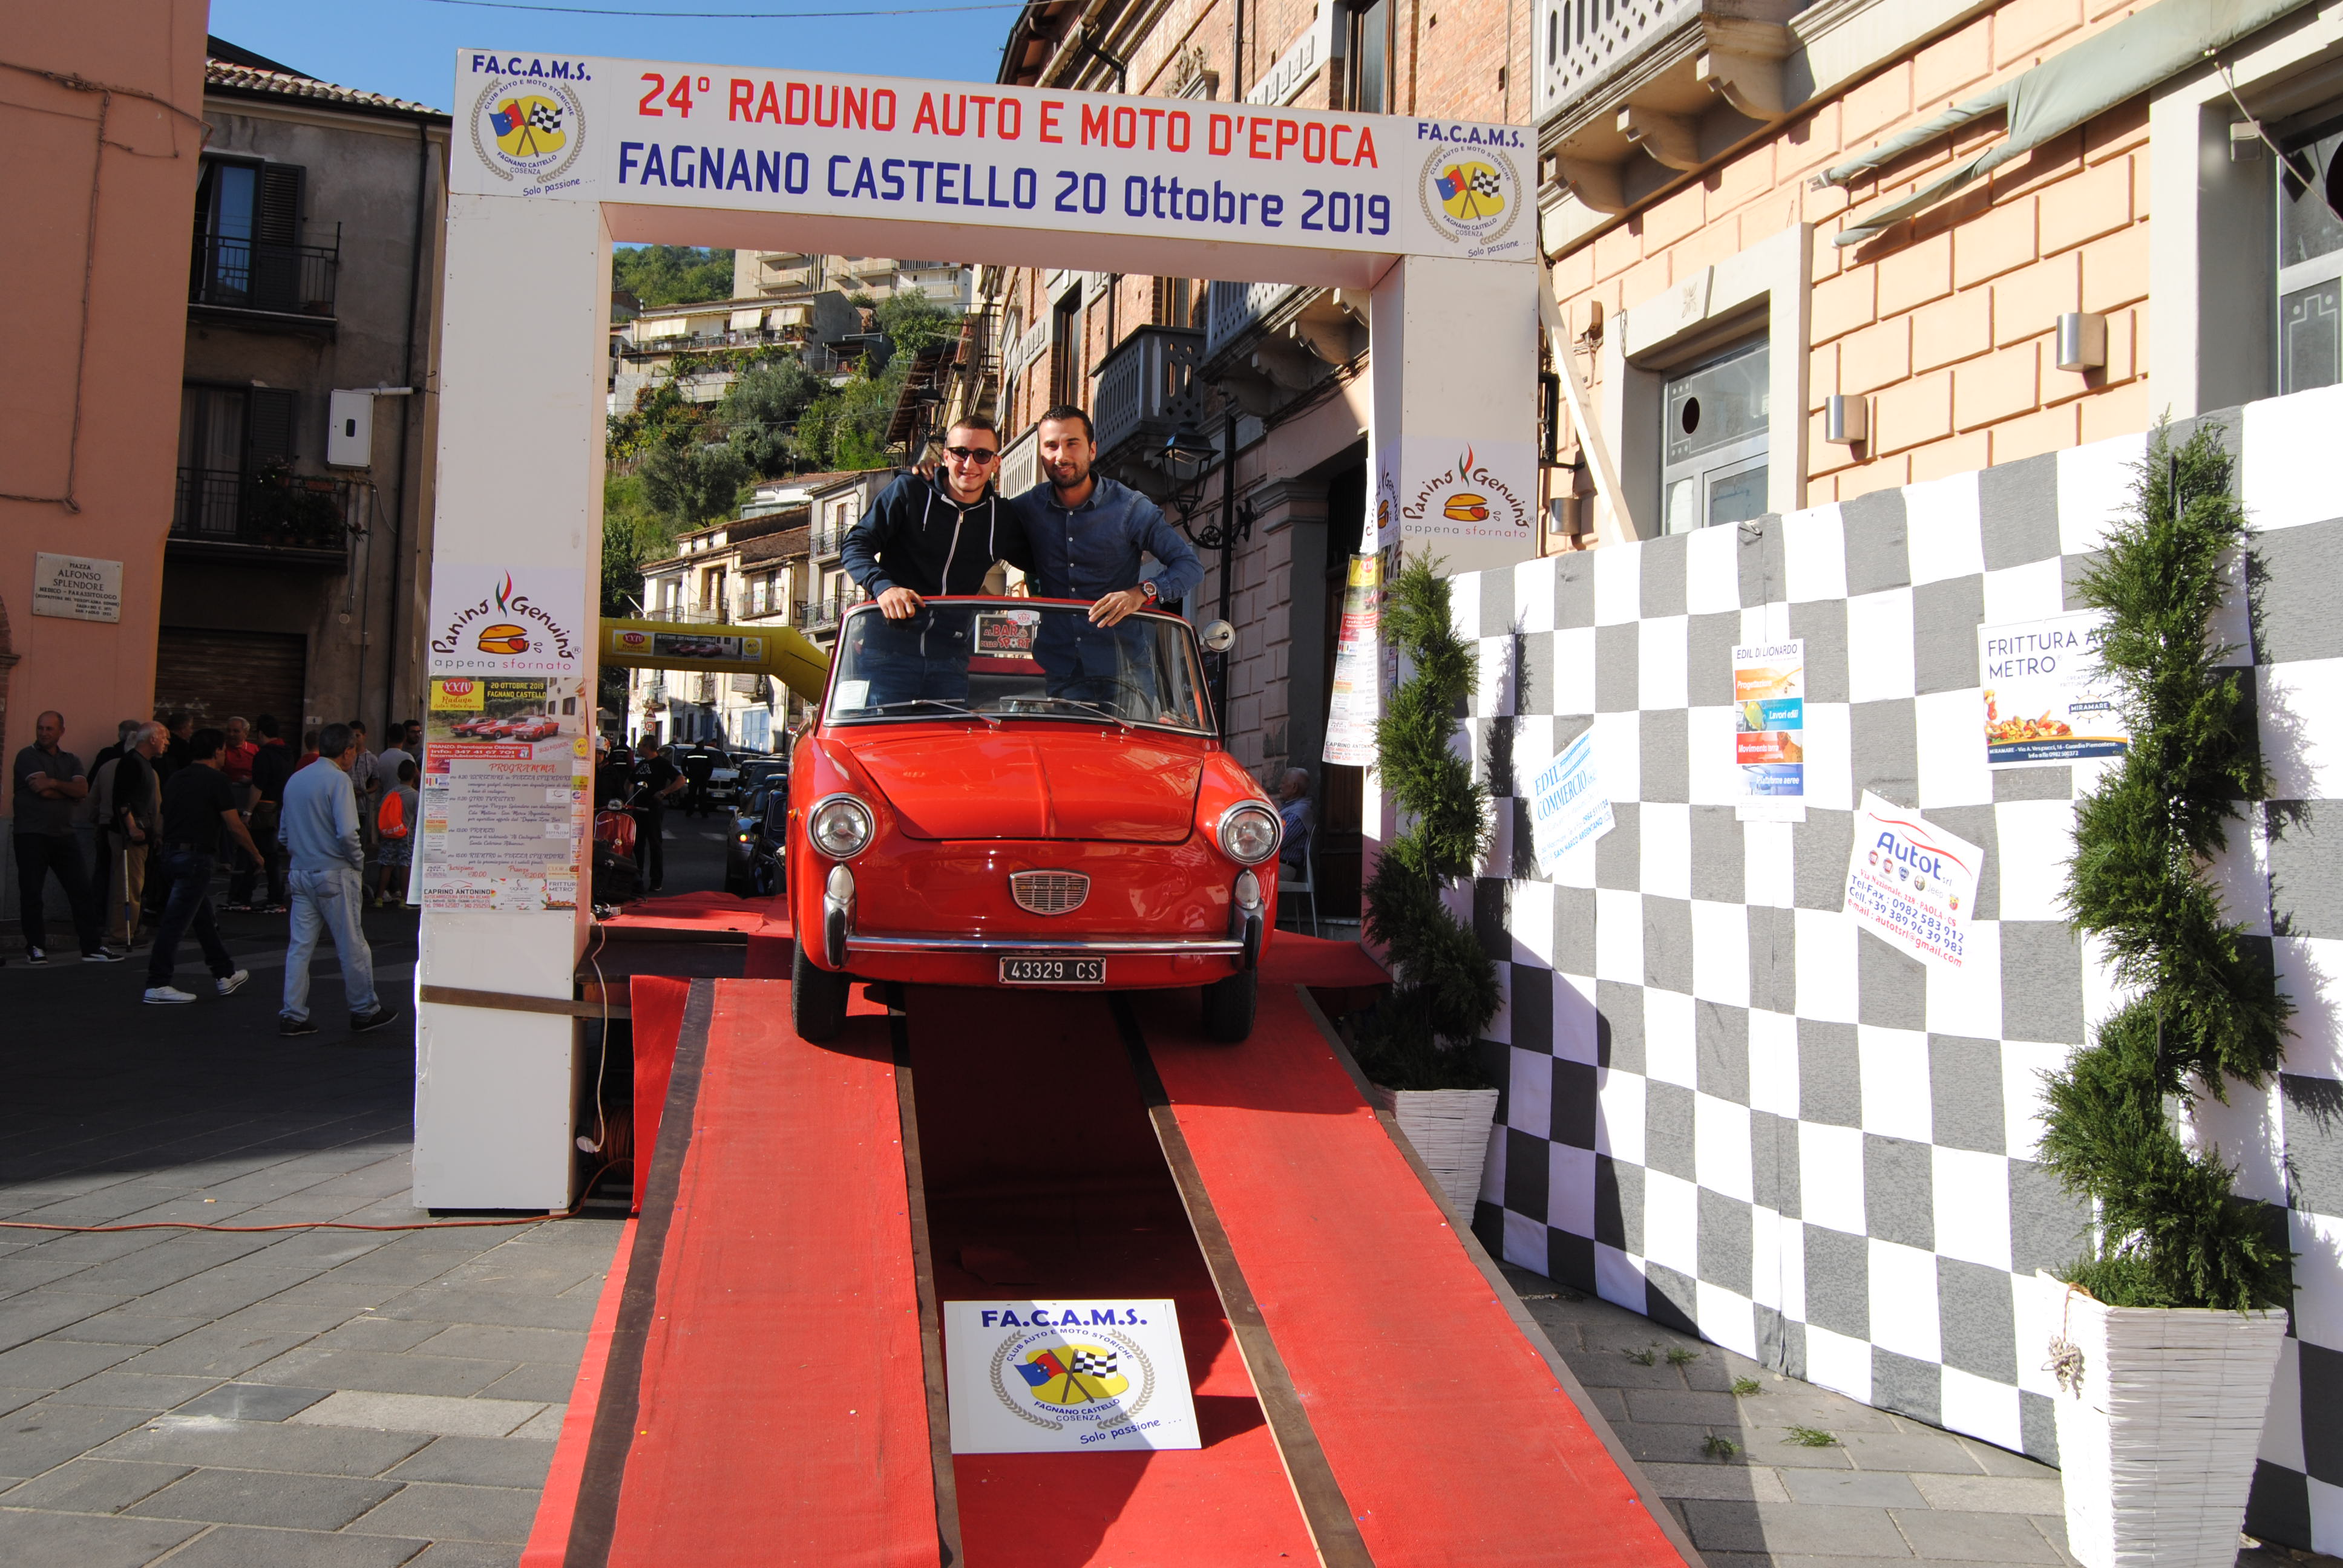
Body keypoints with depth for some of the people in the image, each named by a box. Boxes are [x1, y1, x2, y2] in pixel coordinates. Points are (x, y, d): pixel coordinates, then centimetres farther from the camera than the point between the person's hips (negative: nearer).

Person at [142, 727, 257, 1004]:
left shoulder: (177, 778, 13)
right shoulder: (216, 779, -9)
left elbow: (165, 817, 17)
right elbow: (235, 827, -10)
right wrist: (256, 854, 4)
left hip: (171, 854, 8)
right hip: (196, 856, -8)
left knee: (204, 918, 18)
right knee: (175, 922, -6)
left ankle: (225, 975, 28)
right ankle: (157, 985, -4)